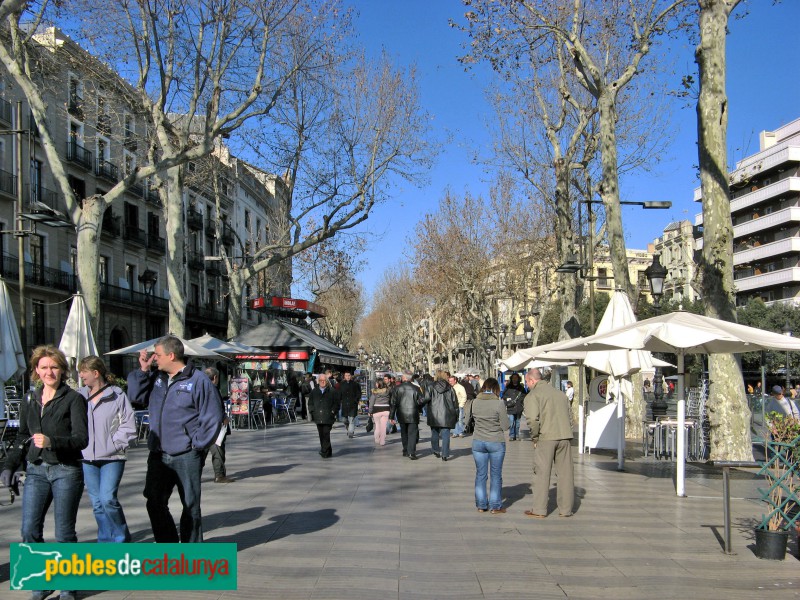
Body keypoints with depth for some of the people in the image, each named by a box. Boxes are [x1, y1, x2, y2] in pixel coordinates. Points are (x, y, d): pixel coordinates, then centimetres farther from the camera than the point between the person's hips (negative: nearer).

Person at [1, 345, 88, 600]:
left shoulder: (74, 399, -3)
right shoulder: (29, 401, 13)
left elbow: (81, 438, -11)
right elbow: (21, 438, 22)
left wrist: (52, 442, -25)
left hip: (66, 471, -4)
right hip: (36, 471, 4)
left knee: (64, 534, 1)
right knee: (29, 530, -2)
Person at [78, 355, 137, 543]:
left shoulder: (117, 395, -5)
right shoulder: (79, 396, 6)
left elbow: (129, 427, -4)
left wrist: (112, 445, -10)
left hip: (112, 458, -4)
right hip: (87, 459, 4)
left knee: (108, 498, -16)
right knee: (97, 504, 8)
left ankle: (122, 539, 3)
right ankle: (106, 542, 21)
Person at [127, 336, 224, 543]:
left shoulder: (198, 380, -11)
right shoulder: (156, 378, 9)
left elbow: (213, 417, -10)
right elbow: (135, 395, 13)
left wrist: (197, 444, -12)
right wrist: (143, 370, 2)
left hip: (186, 457, -6)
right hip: (158, 455, 6)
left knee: (190, 505, 6)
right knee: (155, 503, 9)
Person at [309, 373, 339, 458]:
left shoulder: (332, 391, 4)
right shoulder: (314, 391, 14)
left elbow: (336, 403, 4)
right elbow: (310, 403, 17)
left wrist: (333, 412, -6)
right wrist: (312, 411, 4)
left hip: (328, 417, -4)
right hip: (318, 417, 4)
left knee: (326, 434, -13)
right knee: (321, 435, 6)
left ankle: (325, 452, -12)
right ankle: (327, 452, 14)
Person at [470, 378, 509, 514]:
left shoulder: (475, 402, -2)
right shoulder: (499, 403, -13)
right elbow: (505, 426, -9)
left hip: (478, 441, 3)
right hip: (496, 442, -3)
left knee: (480, 474, 12)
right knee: (496, 475, 8)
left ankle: (481, 505, 17)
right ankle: (495, 506, 13)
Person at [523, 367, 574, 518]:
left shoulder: (532, 395, -2)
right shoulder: (560, 393, 19)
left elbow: (533, 419, -16)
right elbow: (570, 416, 18)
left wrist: (534, 438, -5)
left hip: (545, 438, -5)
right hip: (565, 437, 5)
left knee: (542, 473, 2)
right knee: (565, 473, 10)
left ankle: (539, 510, 5)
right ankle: (566, 509, 15)